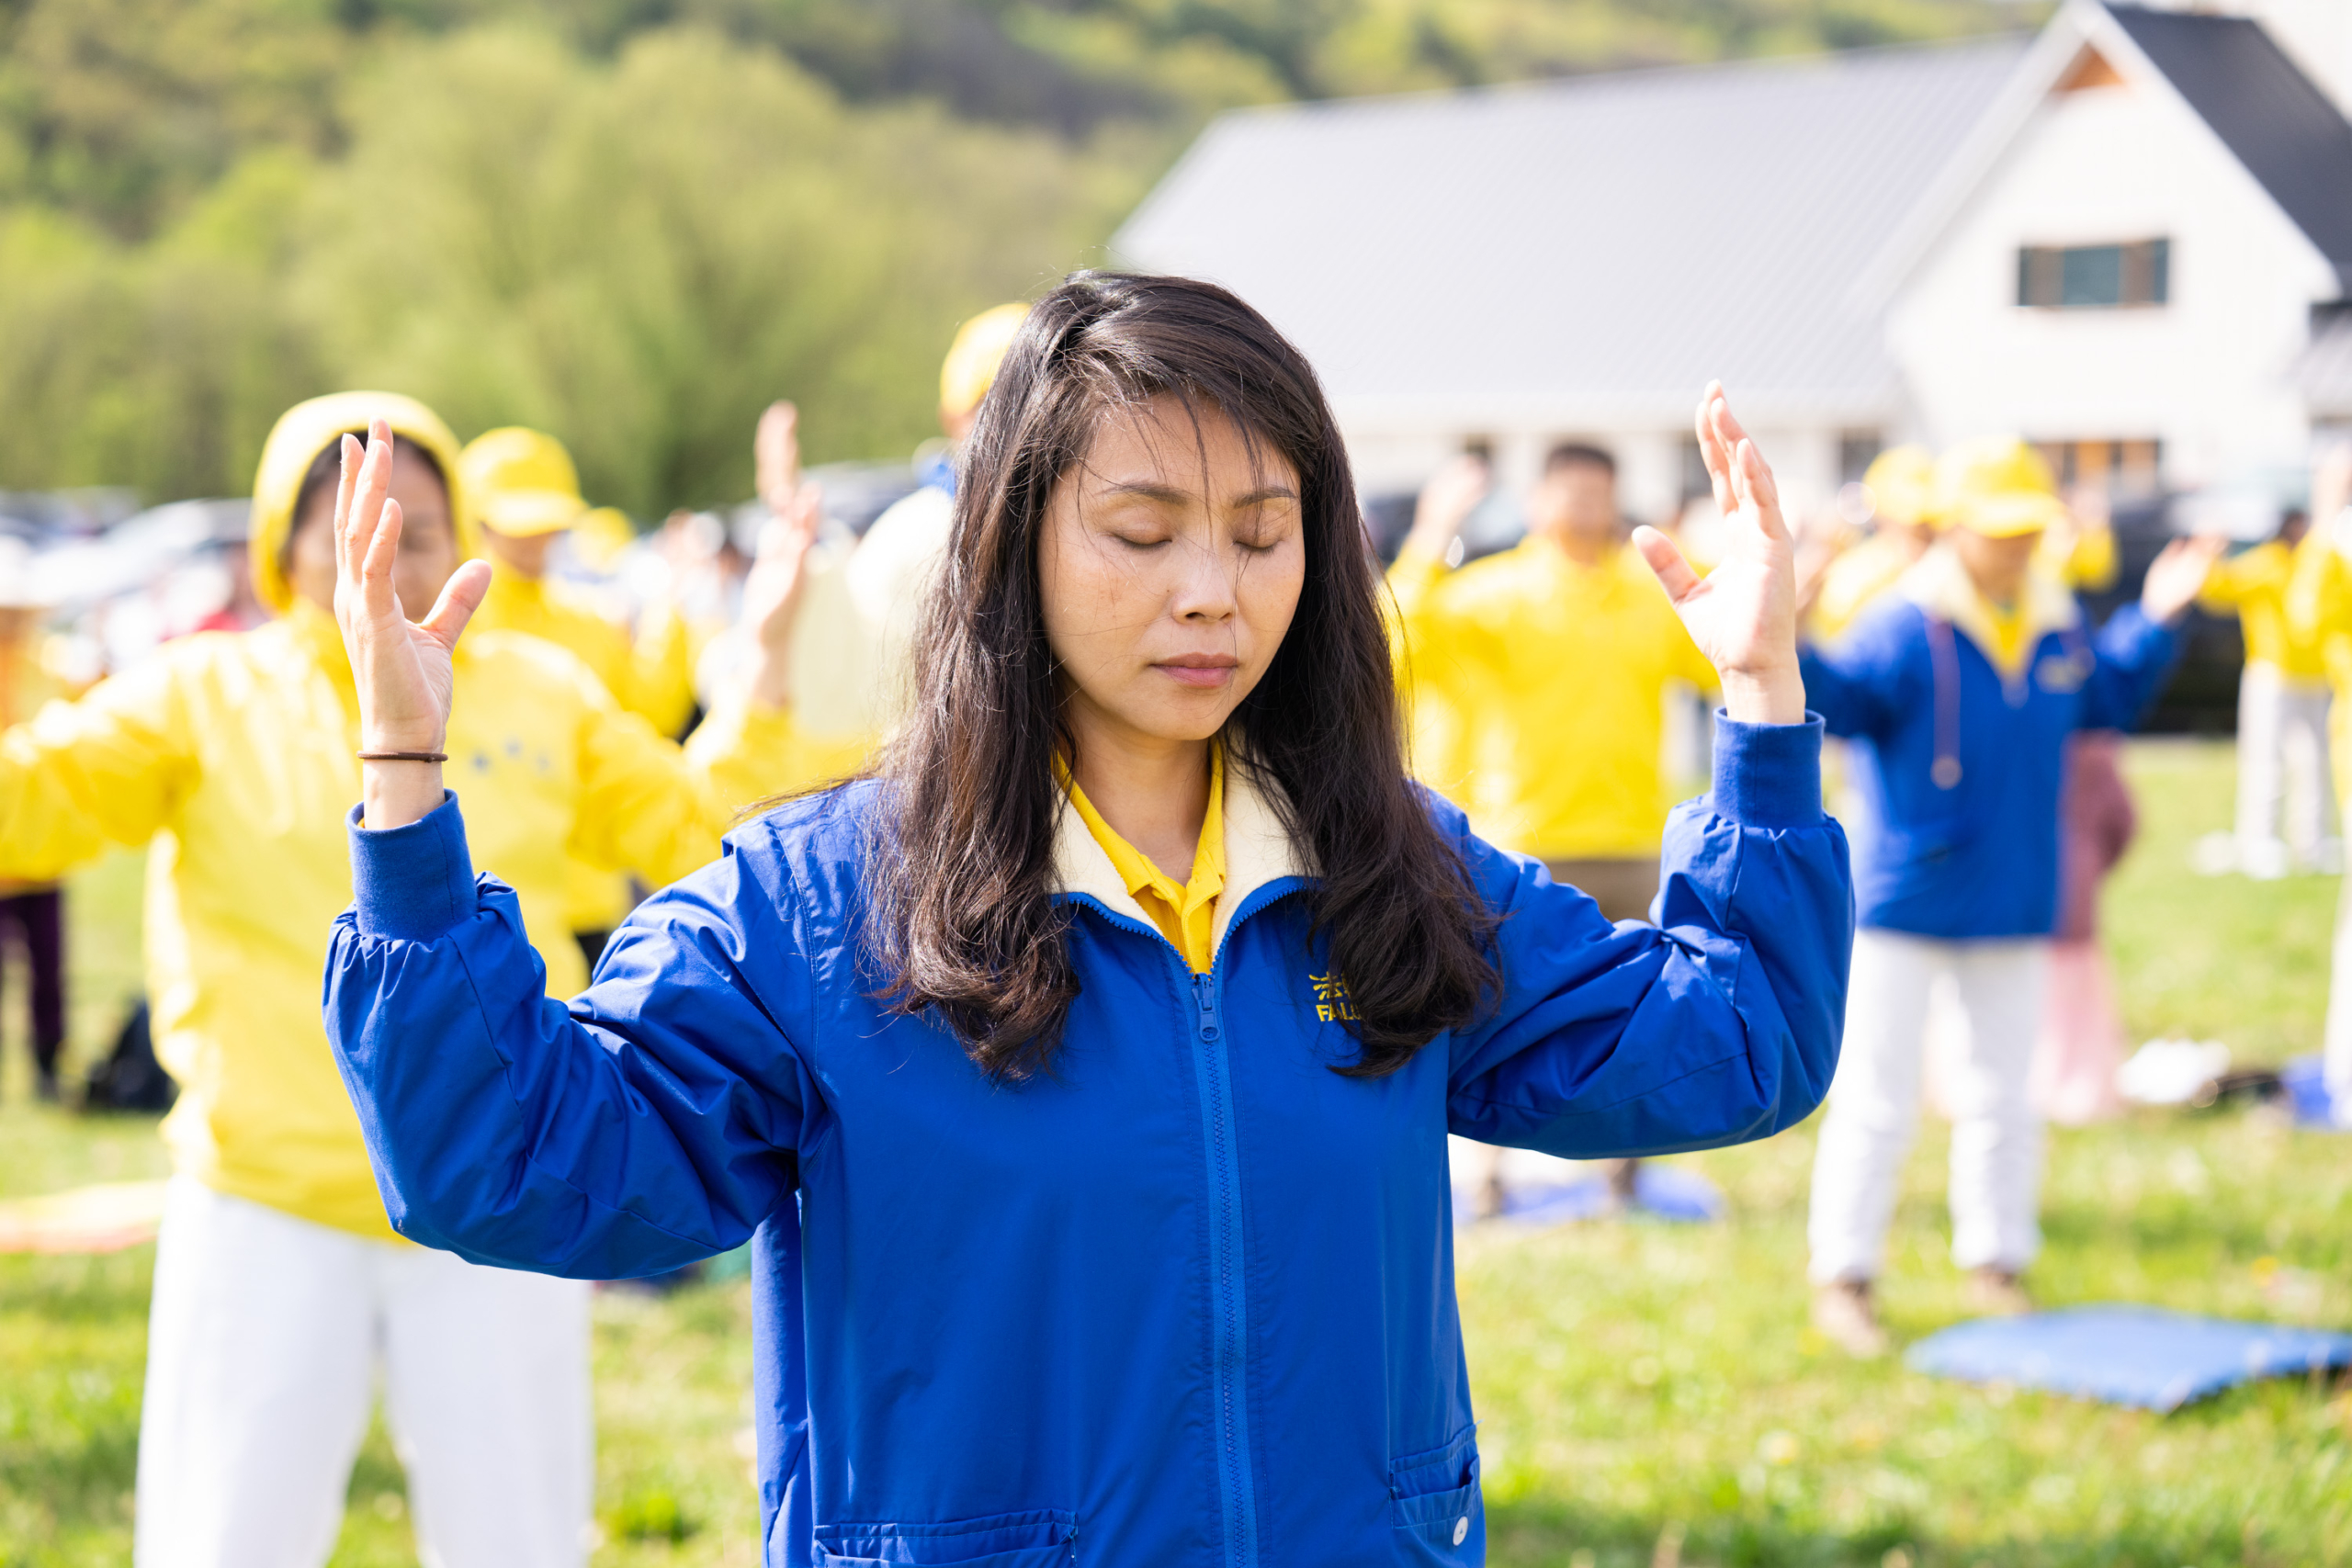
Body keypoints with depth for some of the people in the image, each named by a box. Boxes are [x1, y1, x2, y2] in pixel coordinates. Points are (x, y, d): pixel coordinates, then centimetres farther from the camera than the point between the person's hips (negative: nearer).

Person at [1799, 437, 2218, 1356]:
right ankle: (1843, 1279, 10)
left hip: (2014, 904, 6)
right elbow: (1837, 698, -25)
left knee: (2003, 1098, 14)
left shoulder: (2060, 630, 5)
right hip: (1903, 903, -6)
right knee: (1877, 1100, 0)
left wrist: (2155, 622, 14)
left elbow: (2110, 700, 22)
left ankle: (1994, 1263, 28)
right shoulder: (1904, 627, -15)